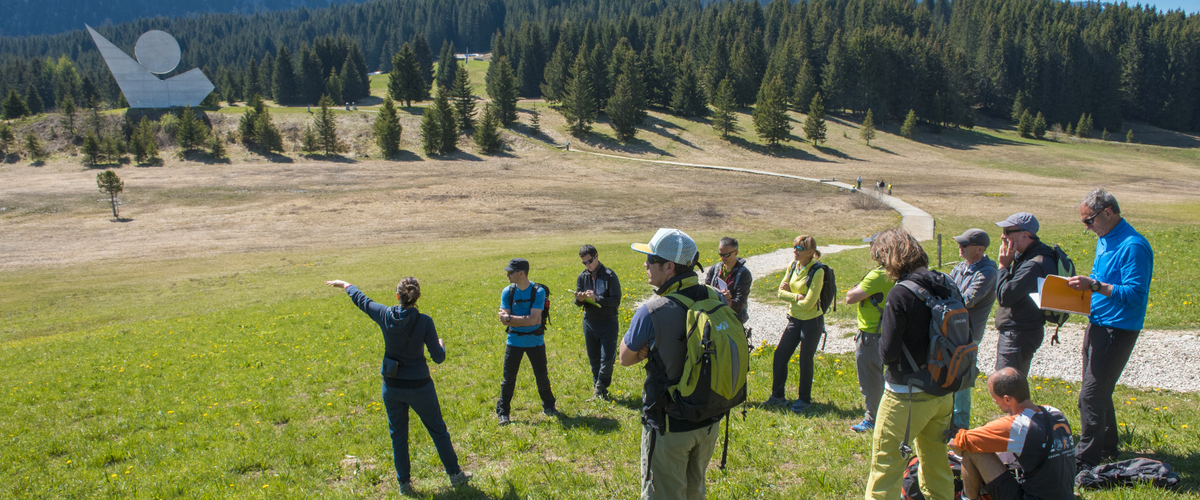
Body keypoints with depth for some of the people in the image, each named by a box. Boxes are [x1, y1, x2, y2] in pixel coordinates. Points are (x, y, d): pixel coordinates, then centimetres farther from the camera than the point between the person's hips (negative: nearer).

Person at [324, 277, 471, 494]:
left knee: (398, 436, 18)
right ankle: (455, 474, 26)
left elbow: (360, 299, 9)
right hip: (419, 387, -2)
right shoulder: (424, 322, -19)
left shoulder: (385, 315, -11)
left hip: (392, 387, 3)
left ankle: (404, 482, 27)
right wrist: (441, 345, 9)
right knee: (438, 431, 15)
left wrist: (345, 285, 28)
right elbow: (438, 358, -14)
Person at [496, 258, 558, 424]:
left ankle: (548, 407, 31)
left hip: (535, 341, -2)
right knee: (508, 379, 6)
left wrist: (510, 318, -20)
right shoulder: (507, 292, -4)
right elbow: (504, 320, -10)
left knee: (542, 377, 12)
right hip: (514, 340, 2)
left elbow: (533, 319, -22)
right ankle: (502, 412, 18)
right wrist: (525, 320, -23)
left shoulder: (538, 292, -13)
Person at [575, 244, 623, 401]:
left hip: (608, 322, -4)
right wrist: (579, 299, -18)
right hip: (589, 322, 4)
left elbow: (616, 301, -15)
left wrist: (596, 299, -26)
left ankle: (601, 386, 17)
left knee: (607, 358, -8)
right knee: (594, 360, 12)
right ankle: (598, 392, 26)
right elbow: (578, 303, 6)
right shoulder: (582, 277, 3)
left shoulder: (609, 276, -11)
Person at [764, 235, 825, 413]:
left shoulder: (817, 272, -19)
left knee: (805, 361, 5)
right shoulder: (793, 266, 1)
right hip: (794, 319, 6)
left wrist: (790, 297, -8)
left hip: (812, 321, -6)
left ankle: (804, 399, 23)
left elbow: (808, 303, -22)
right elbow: (781, 292, 0)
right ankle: (777, 396, 21)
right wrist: (797, 296, -16)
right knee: (779, 356, 6)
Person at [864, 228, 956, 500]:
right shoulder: (948, 286, 0)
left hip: (907, 396, -7)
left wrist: (882, 334, 1)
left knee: (886, 462, 4)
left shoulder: (900, 294, -20)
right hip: (944, 393, 7)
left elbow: (887, 352, -19)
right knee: (936, 462, 21)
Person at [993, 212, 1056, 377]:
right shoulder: (1024, 256, 10)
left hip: (1020, 336, -10)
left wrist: (1003, 265, -16)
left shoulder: (1036, 264, -23)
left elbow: (1005, 297, -24)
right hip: (1013, 333, 10)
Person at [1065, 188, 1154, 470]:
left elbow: (1134, 294, -24)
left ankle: (1085, 460, 1)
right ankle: (1107, 449, 33)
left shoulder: (1133, 246, -18)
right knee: (1098, 392, 18)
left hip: (1118, 329, -10)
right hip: (1097, 324, 10)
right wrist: (1083, 288, 5)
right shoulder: (1103, 240, 12)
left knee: (1091, 396, -7)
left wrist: (1094, 286, -28)